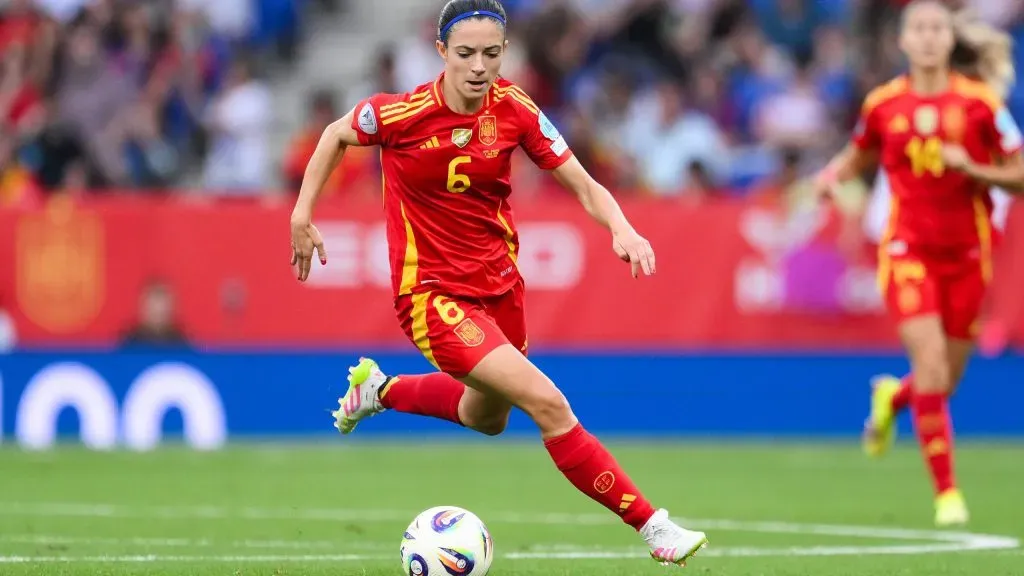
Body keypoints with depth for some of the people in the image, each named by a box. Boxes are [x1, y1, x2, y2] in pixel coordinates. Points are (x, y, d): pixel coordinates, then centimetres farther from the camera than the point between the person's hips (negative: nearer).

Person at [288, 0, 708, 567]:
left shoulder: (515, 109, -10)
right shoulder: (402, 114, -19)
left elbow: (584, 186, -8)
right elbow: (336, 134, 2)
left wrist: (622, 229, -27)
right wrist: (302, 214, 1)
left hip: (498, 283, 6)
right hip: (433, 294, -6)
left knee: (485, 417, 28)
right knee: (548, 403, -20)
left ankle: (379, 388, 53)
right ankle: (651, 524, -14)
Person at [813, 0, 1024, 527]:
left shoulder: (980, 102, -6)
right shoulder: (883, 103, -1)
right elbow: (858, 156, 18)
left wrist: (971, 168, -19)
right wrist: (833, 174, -3)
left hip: (966, 250, 1)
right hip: (908, 246, -1)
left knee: (944, 381, 8)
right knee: (930, 359, -17)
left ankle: (893, 395, 46)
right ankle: (946, 492, -8)